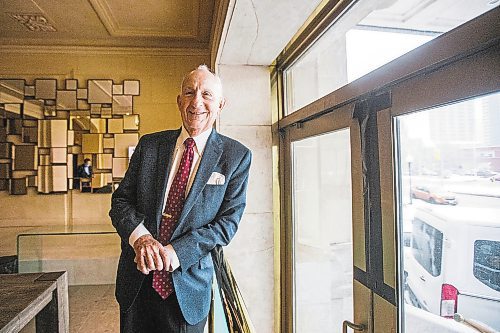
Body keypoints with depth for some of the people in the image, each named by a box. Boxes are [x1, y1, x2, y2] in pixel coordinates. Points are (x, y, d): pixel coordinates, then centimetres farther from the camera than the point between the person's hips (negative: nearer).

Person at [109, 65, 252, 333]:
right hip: (136, 281, 3)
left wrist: (177, 252, -21)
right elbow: (121, 200, 2)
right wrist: (140, 237, -17)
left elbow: (228, 222, -10)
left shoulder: (236, 156, -7)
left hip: (188, 286, -2)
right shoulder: (149, 145, 1)